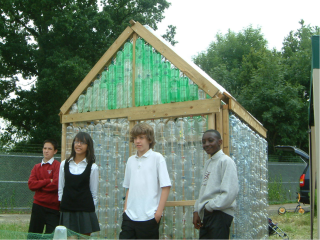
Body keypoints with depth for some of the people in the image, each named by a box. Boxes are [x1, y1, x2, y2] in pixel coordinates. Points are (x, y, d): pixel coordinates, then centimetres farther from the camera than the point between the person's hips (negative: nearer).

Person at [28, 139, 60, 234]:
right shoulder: (36, 167, 11)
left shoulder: (58, 166, -4)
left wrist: (39, 185, -3)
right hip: (38, 206, 4)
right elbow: (31, 184, -2)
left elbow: (56, 184, -15)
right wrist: (48, 181, -11)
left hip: (53, 208, -4)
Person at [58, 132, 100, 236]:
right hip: (66, 211, 2)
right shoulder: (64, 164, 9)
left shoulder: (93, 167, 0)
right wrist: (61, 205, 9)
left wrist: (89, 208, 4)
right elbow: (60, 188, 13)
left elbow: (94, 193, 4)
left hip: (85, 212, -2)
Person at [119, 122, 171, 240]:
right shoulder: (131, 160, 11)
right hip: (129, 216, 5)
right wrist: (125, 208, 10)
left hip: (148, 217, -4)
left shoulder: (157, 158, -4)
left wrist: (159, 211, -11)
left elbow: (166, 186, -7)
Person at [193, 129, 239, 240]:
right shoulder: (208, 163, 16)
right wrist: (197, 210, 10)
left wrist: (210, 206, -11)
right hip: (205, 215, 8)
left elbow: (230, 193, -19)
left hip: (220, 215, -8)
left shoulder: (226, 161, -11)